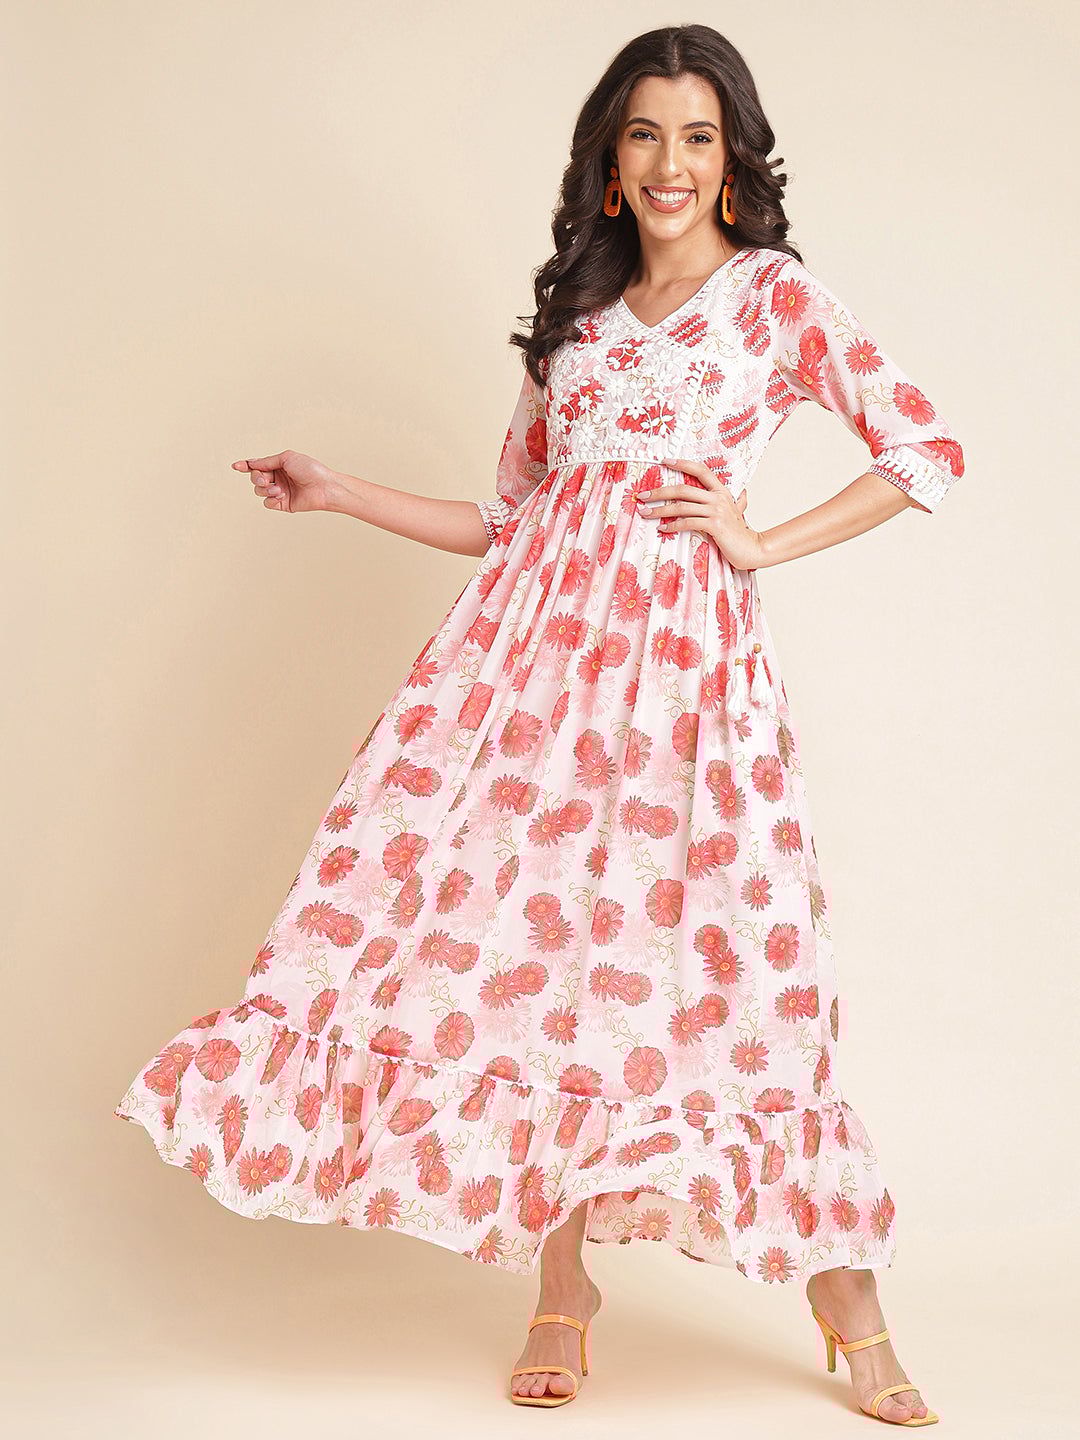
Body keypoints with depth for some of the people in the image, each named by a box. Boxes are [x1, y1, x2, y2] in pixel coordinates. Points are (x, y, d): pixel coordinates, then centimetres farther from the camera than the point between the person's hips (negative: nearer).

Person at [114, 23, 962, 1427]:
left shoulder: (778, 294, 9)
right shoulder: (575, 315, 21)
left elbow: (928, 451, 3)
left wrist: (766, 541, -1)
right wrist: (333, 491, 19)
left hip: (687, 641, -4)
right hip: (538, 630, 4)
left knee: (707, 959, -8)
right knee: (534, 941, -4)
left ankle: (849, 1303, 6)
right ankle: (562, 1291, 9)